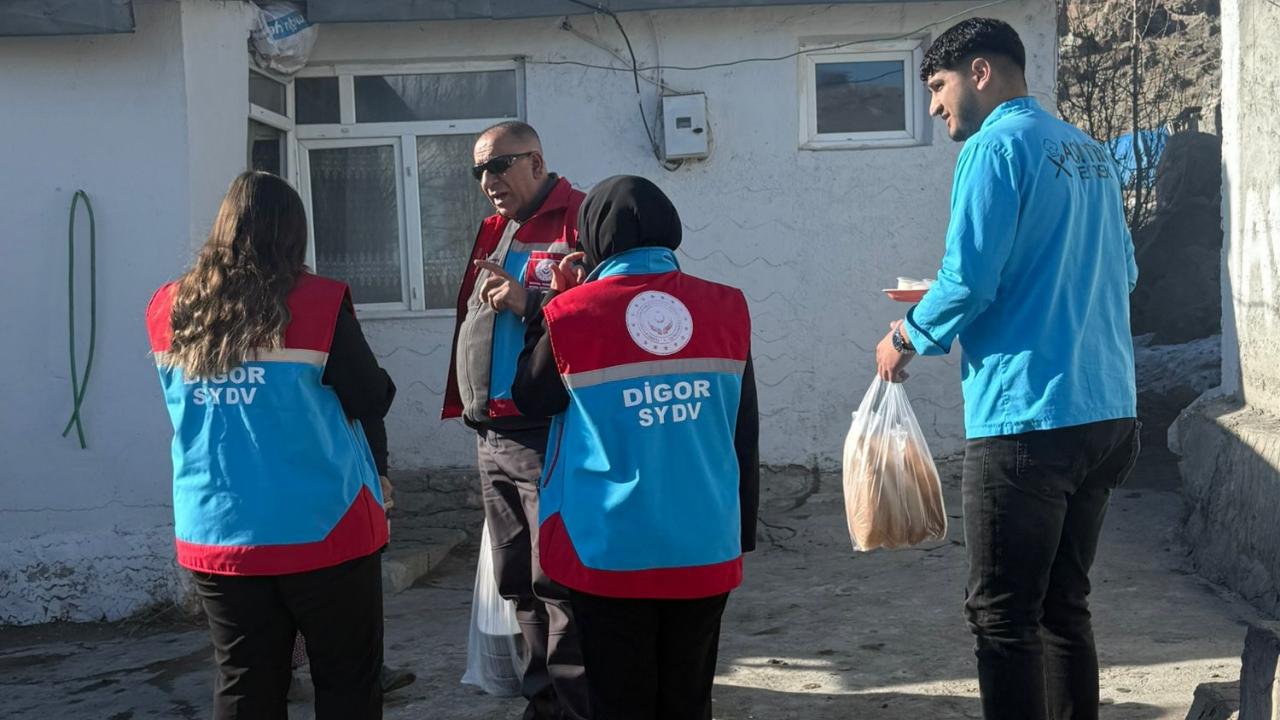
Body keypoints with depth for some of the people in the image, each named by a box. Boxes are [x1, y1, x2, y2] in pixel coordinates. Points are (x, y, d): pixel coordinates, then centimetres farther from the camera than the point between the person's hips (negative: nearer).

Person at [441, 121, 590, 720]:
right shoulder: (493, 231, 19)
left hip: (550, 434, -8)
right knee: (517, 583, 13)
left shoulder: (581, 219, -6)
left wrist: (529, 302, -23)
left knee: (558, 583, -5)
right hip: (491, 436, 8)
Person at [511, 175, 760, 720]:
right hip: (705, 548, 2)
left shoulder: (572, 313, -9)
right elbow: (744, 435, 4)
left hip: (611, 551, -2)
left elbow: (531, 400, 9)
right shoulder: (727, 308, -1)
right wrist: (742, 533, 14)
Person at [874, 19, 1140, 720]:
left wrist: (907, 338, 2)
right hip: (1107, 412, 8)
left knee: (1003, 616, -1)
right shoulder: (1091, 153, 16)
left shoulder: (997, 145, -8)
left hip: (1027, 417, -8)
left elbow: (967, 281, -16)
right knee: (1064, 604, 15)